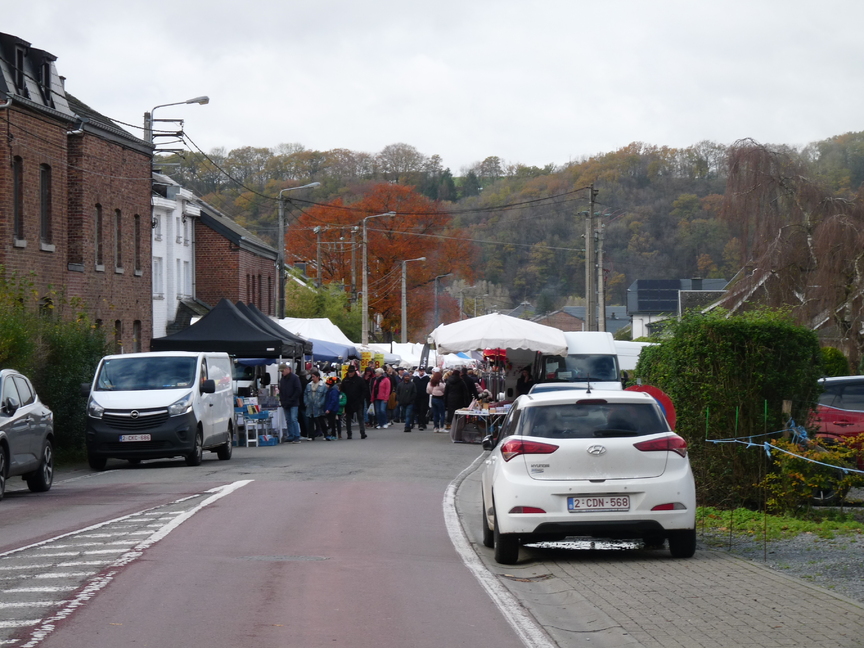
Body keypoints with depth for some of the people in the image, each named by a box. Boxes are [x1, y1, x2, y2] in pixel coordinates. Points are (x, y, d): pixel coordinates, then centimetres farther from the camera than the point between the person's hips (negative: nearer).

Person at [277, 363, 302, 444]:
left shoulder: (294, 378, -6)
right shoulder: (282, 379, 14)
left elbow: (298, 390, -10)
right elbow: (280, 391, 21)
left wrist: (291, 400, -13)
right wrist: (281, 400, 5)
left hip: (293, 403, -7)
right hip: (285, 404, 7)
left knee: (293, 419, -12)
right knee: (288, 420, 6)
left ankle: (297, 437, -11)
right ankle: (290, 437, 10)